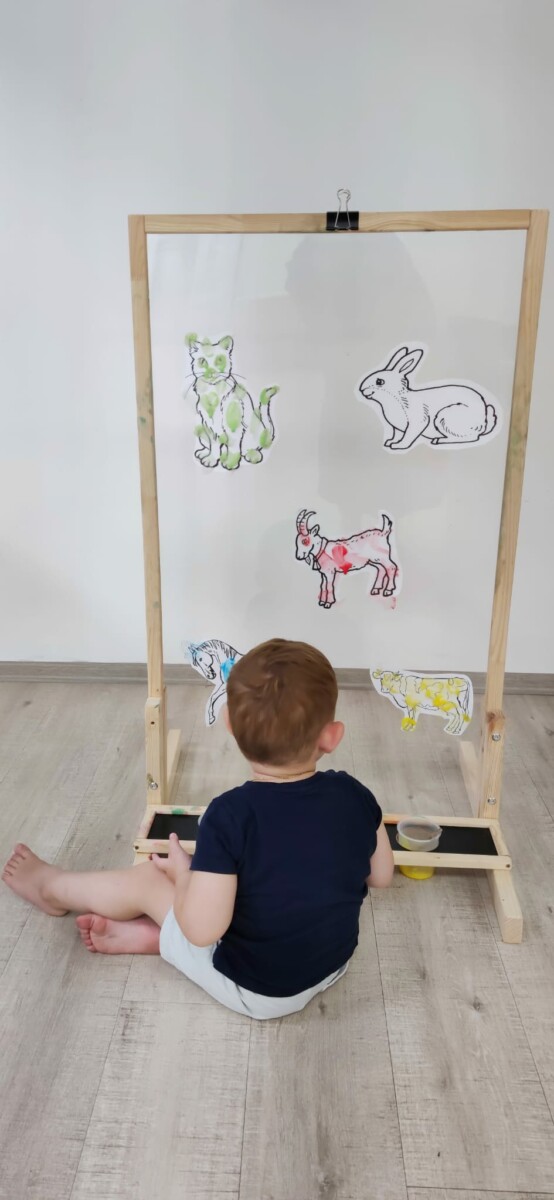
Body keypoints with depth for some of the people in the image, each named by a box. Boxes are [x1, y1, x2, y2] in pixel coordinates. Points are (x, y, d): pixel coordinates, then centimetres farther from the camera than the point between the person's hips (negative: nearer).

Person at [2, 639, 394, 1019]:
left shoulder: (230, 814, -30)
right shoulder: (354, 795, -16)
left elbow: (201, 930, -26)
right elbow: (381, 876, 0)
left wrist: (182, 871, -8)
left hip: (253, 988, -4)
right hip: (334, 965, 5)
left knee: (148, 879, 12)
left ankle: (51, 886, 38)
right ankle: (153, 933, 26)